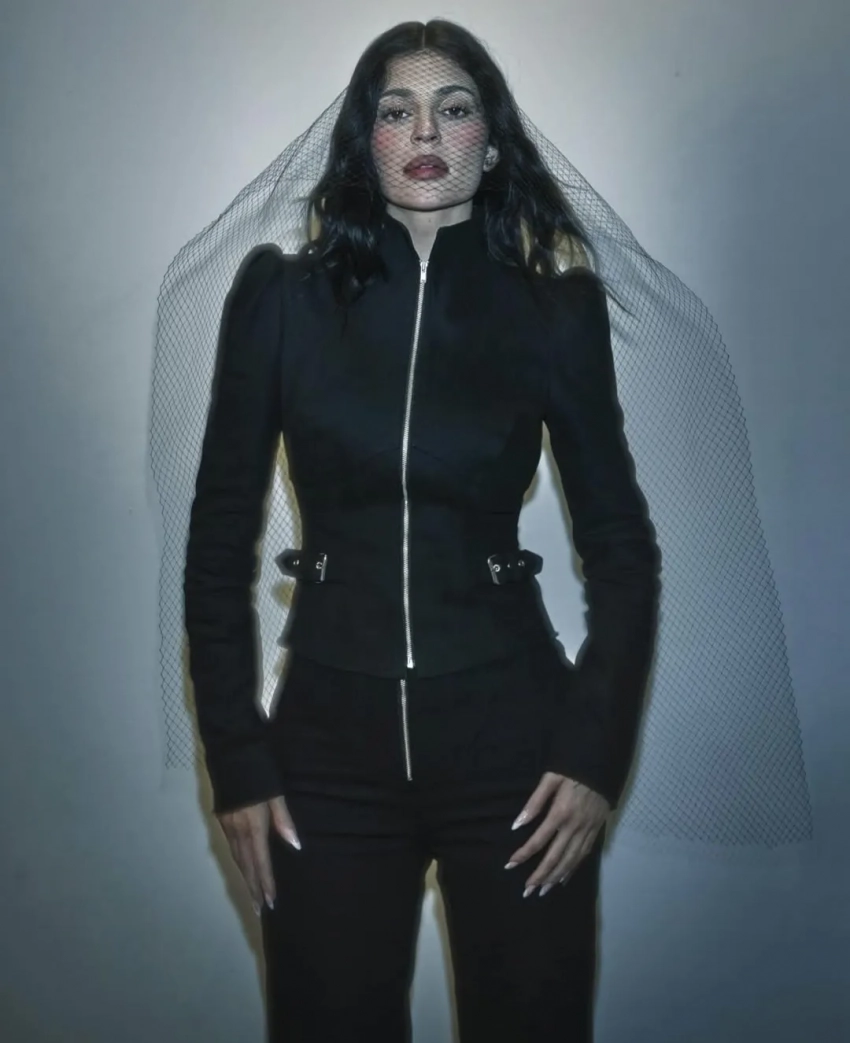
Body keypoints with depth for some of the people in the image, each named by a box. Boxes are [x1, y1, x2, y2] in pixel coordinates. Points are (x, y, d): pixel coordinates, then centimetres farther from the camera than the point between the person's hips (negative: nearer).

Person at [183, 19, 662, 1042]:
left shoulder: (555, 312, 1)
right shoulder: (284, 297, 0)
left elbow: (622, 548, 5)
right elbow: (219, 541, 2)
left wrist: (599, 752, -4)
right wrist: (235, 761, -3)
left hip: (511, 741, 0)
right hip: (329, 744, 0)